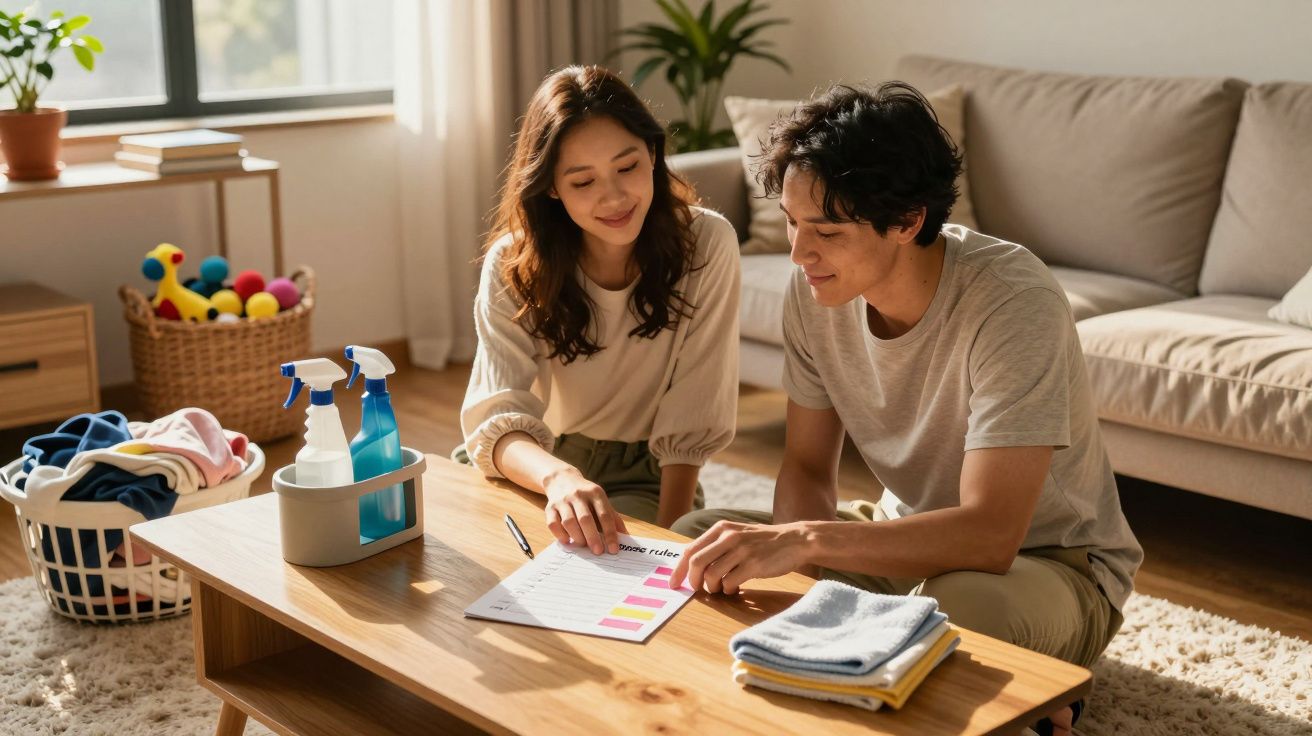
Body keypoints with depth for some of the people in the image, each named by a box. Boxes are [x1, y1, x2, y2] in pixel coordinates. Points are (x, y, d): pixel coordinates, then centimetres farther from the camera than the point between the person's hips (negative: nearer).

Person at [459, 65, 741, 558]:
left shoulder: (707, 245, -14)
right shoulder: (512, 265, -12)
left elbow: (689, 428, -12)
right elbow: (496, 419, -24)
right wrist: (558, 476, -45)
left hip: (642, 479, -1)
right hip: (537, 473, 1)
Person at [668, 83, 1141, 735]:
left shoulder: (1011, 302, -30)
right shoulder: (815, 290, -11)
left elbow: (990, 535, -36)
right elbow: (806, 467, -1)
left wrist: (803, 540, -43)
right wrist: (805, 561, -22)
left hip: (1048, 558, -5)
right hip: (909, 537, 6)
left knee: (959, 607, -40)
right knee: (695, 538, -11)